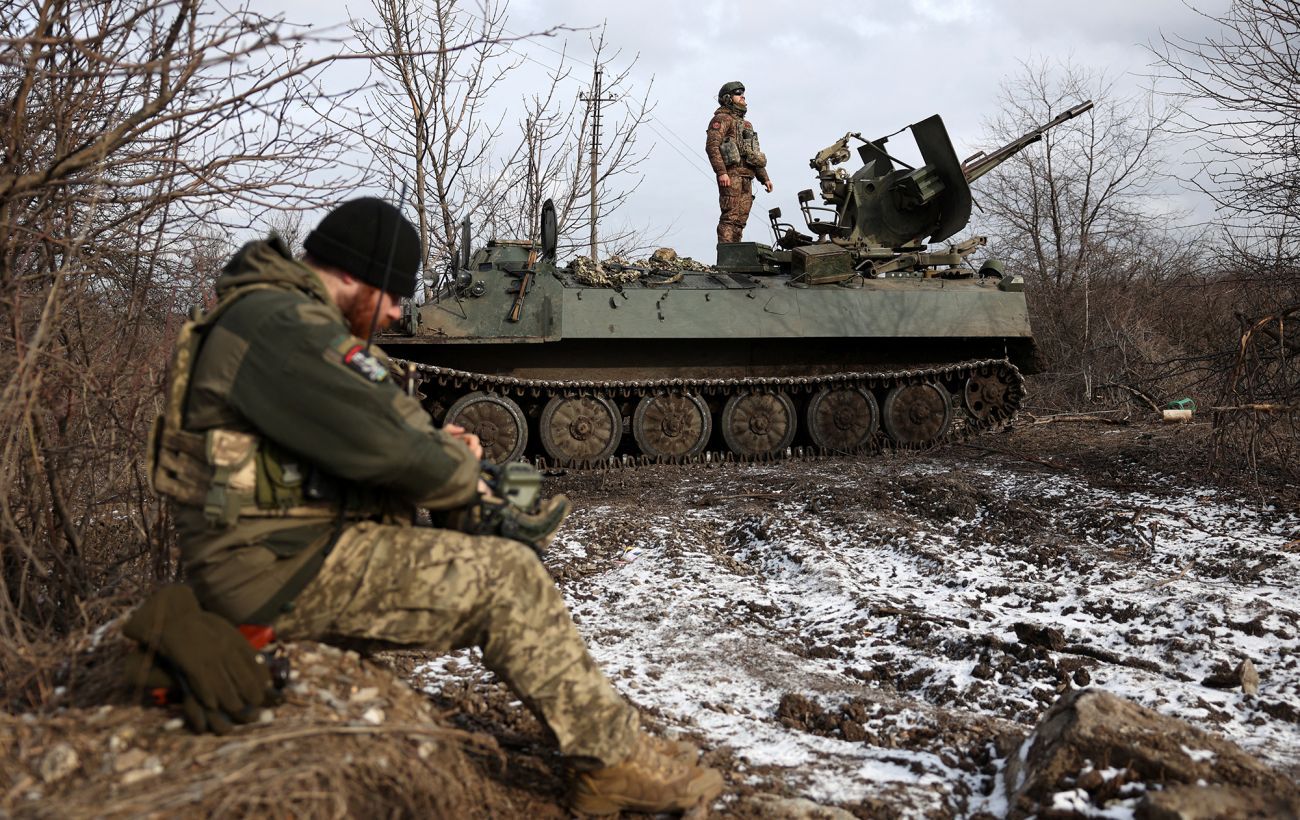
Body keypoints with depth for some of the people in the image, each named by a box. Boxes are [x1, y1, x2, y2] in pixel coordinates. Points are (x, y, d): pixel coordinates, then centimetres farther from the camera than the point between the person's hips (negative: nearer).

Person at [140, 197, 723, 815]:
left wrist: (436, 445, 6)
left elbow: (357, 430, 24)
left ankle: (595, 738, 10)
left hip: (284, 544, 11)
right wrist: (460, 477, -6)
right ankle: (613, 759, -3)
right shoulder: (280, 324, -19)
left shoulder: (283, 316, 17)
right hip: (278, 568, -11)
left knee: (503, 562, 10)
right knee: (507, 580, -14)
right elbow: (381, 445, -26)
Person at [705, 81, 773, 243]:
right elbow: (711, 146, -14)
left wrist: (764, 178, 23)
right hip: (731, 176, -8)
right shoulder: (722, 119, 0)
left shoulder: (745, 124, 27)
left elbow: (755, 154, 30)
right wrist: (721, 172, -24)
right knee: (730, 217, -15)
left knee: (741, 219, 6)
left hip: (746, 178, 9)